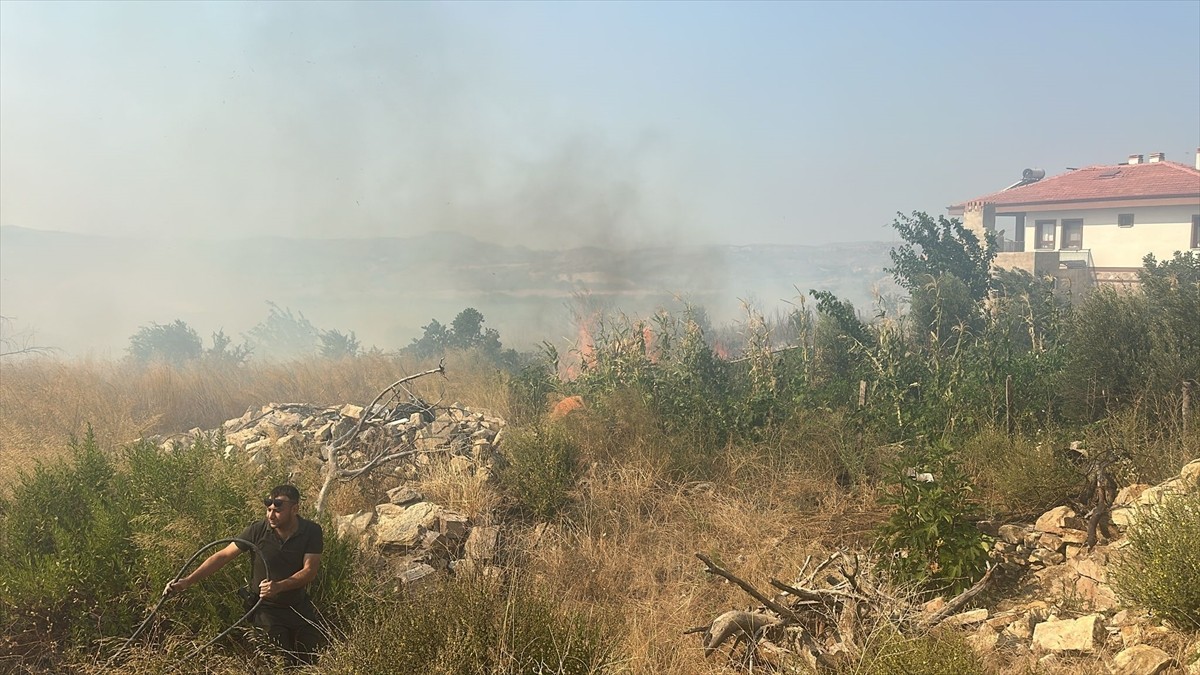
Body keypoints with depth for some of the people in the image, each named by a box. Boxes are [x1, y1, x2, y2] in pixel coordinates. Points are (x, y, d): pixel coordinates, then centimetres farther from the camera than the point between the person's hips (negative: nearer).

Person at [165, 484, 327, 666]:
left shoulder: (312, 532, -13)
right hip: (266, 608, -2)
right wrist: (188, 580, -18)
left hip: (300, 607, 2)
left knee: (315, 661, 6)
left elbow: (310, 570, -19)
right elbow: (223, 556, -11)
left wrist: (279, 586, -35)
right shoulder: (258, 530, -15)